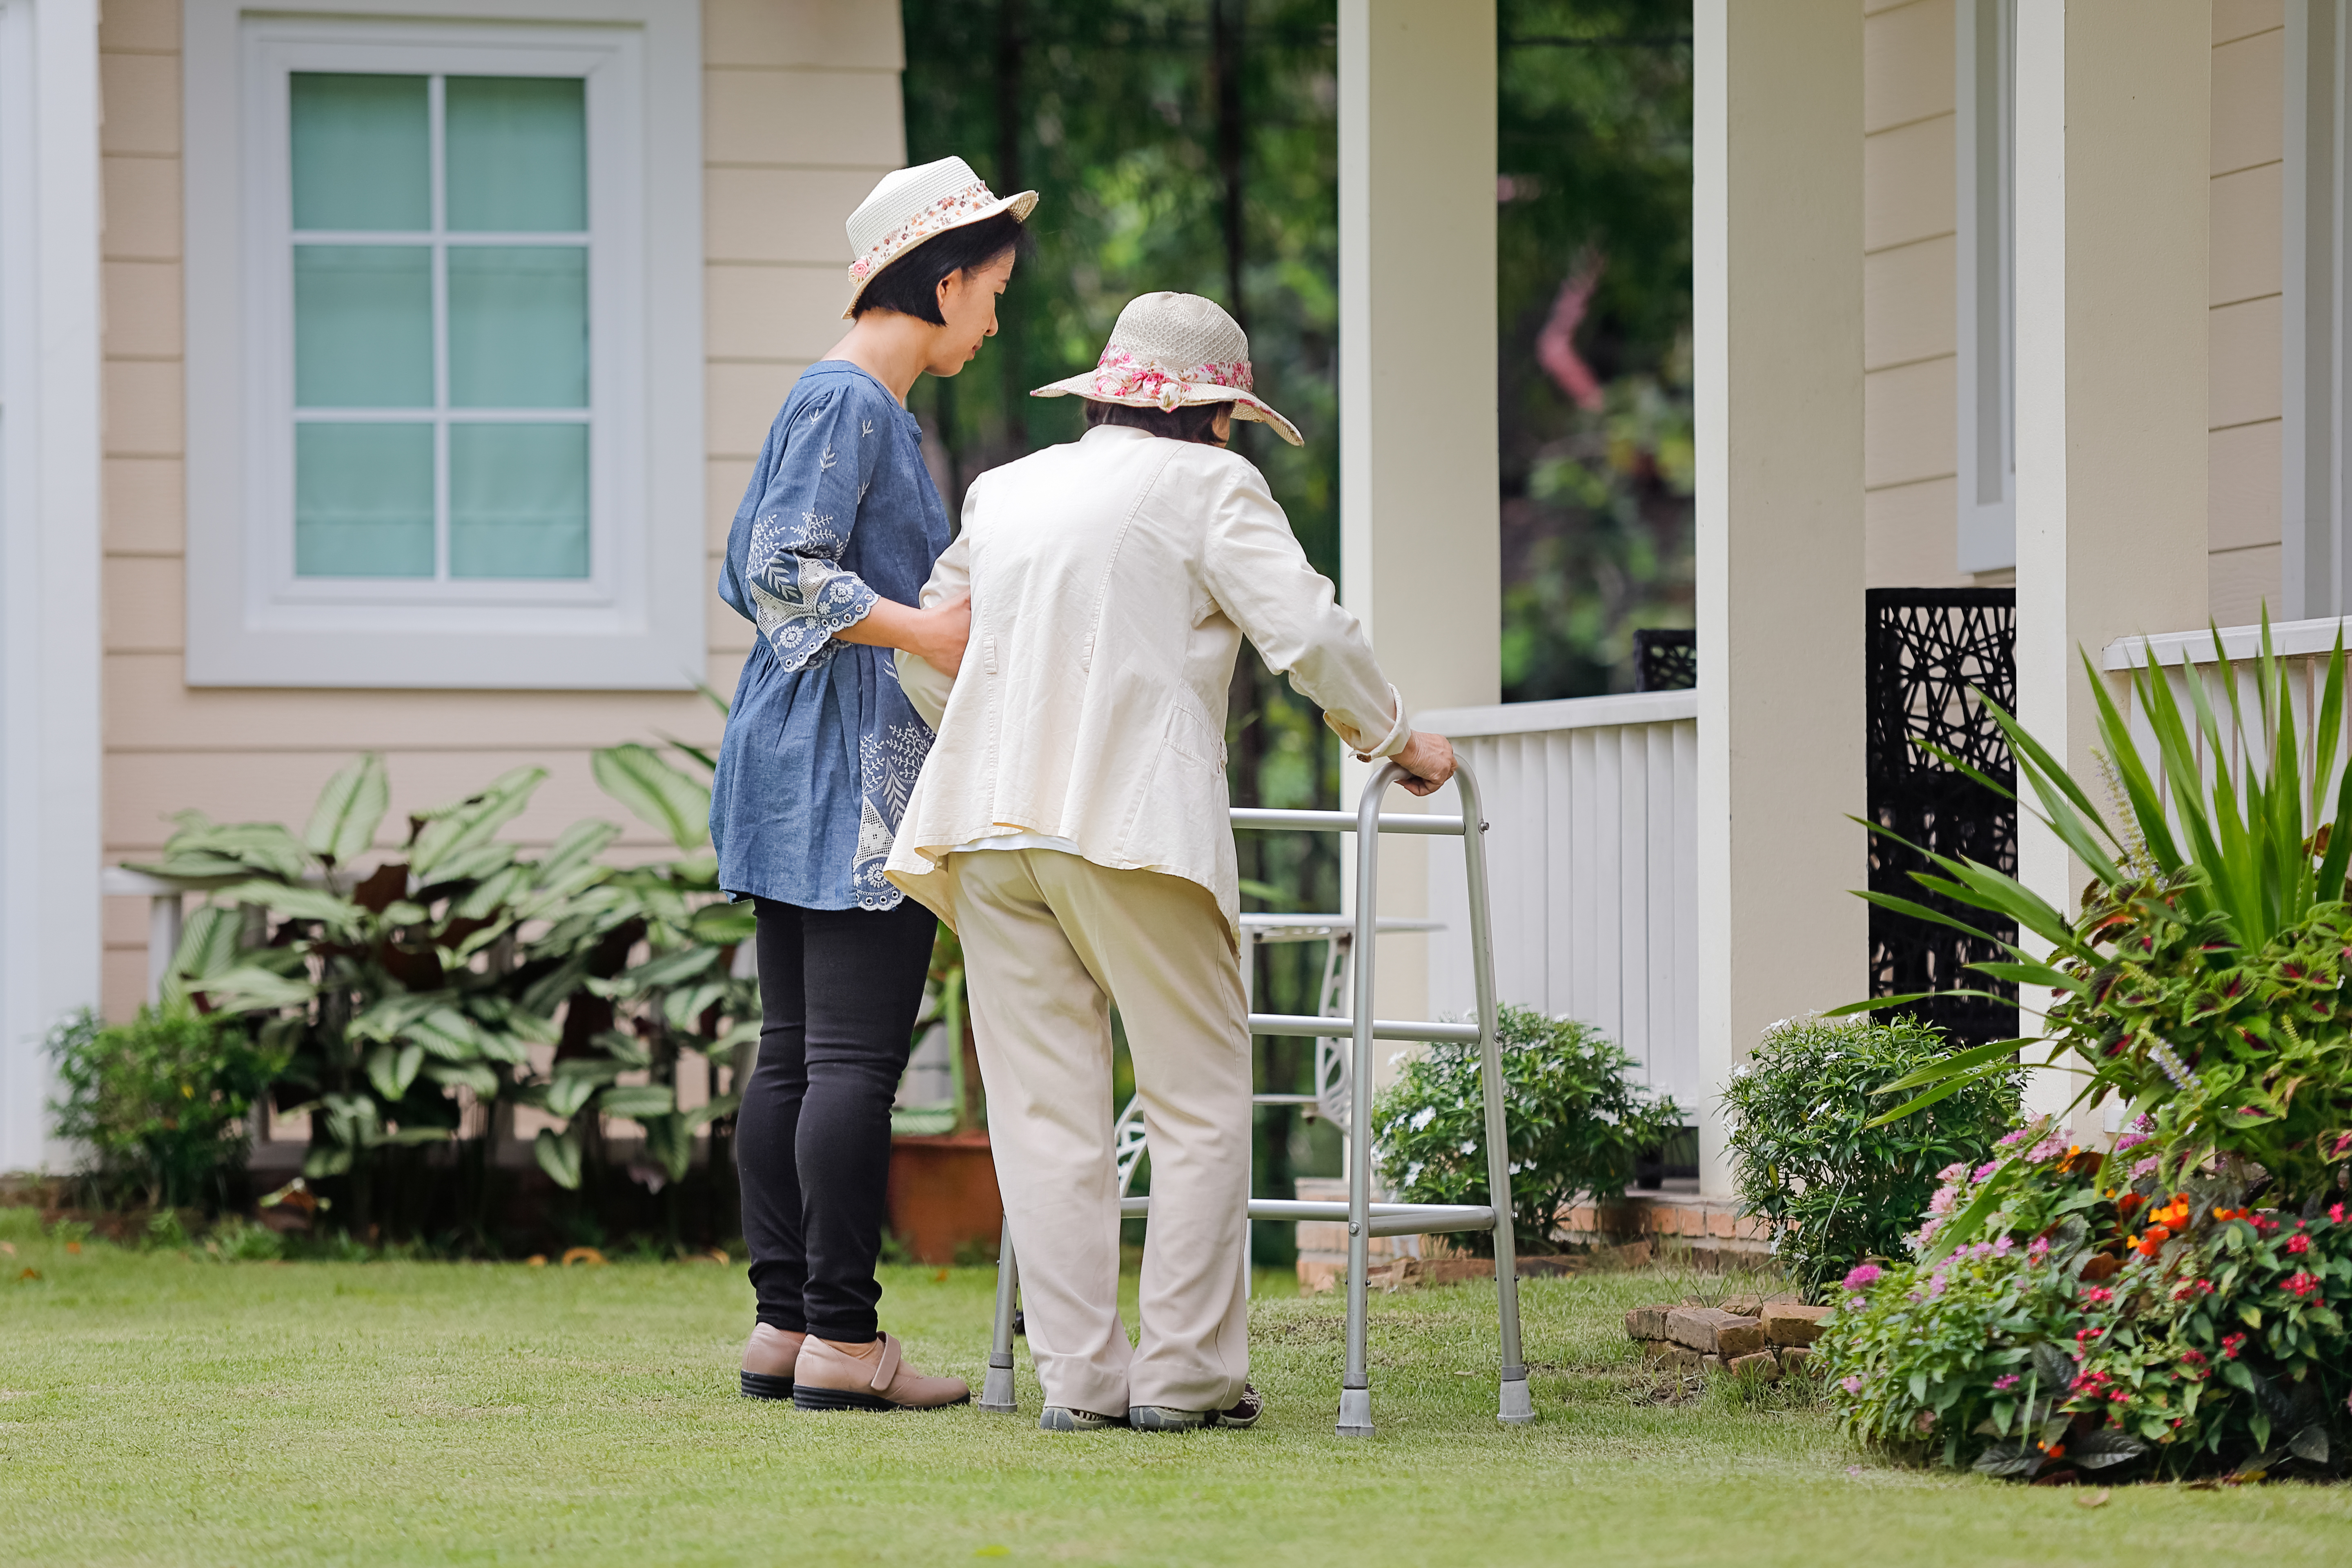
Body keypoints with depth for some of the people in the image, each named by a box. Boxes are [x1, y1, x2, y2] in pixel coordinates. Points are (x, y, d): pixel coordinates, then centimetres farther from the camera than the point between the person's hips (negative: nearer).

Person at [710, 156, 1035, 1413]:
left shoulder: (849, 400, 18)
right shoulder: (849, 401, -11)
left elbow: (747, 574, 23)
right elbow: (781, 569, -20)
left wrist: (934, 616, 23)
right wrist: (922, 631, -19)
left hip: (796, 770, 10)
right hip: (852, 764, -10)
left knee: (794, 1054, 9)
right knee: (855, 1055, -9)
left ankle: (784, 1326, 11)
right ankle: (842, 1339, -9)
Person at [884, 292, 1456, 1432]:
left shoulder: (1007, 490, 20)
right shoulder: (1207, 486, 3)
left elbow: (926, 650, 26)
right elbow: (1308, 632, -6)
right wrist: (1394, 741, 8)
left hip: (988, 824, 5)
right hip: (1133, 820, -5)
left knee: (1046, 1114, 6)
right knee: (1198, 1103, 3)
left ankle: (1078, 1378, 3)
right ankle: (1185, 1374, 0)